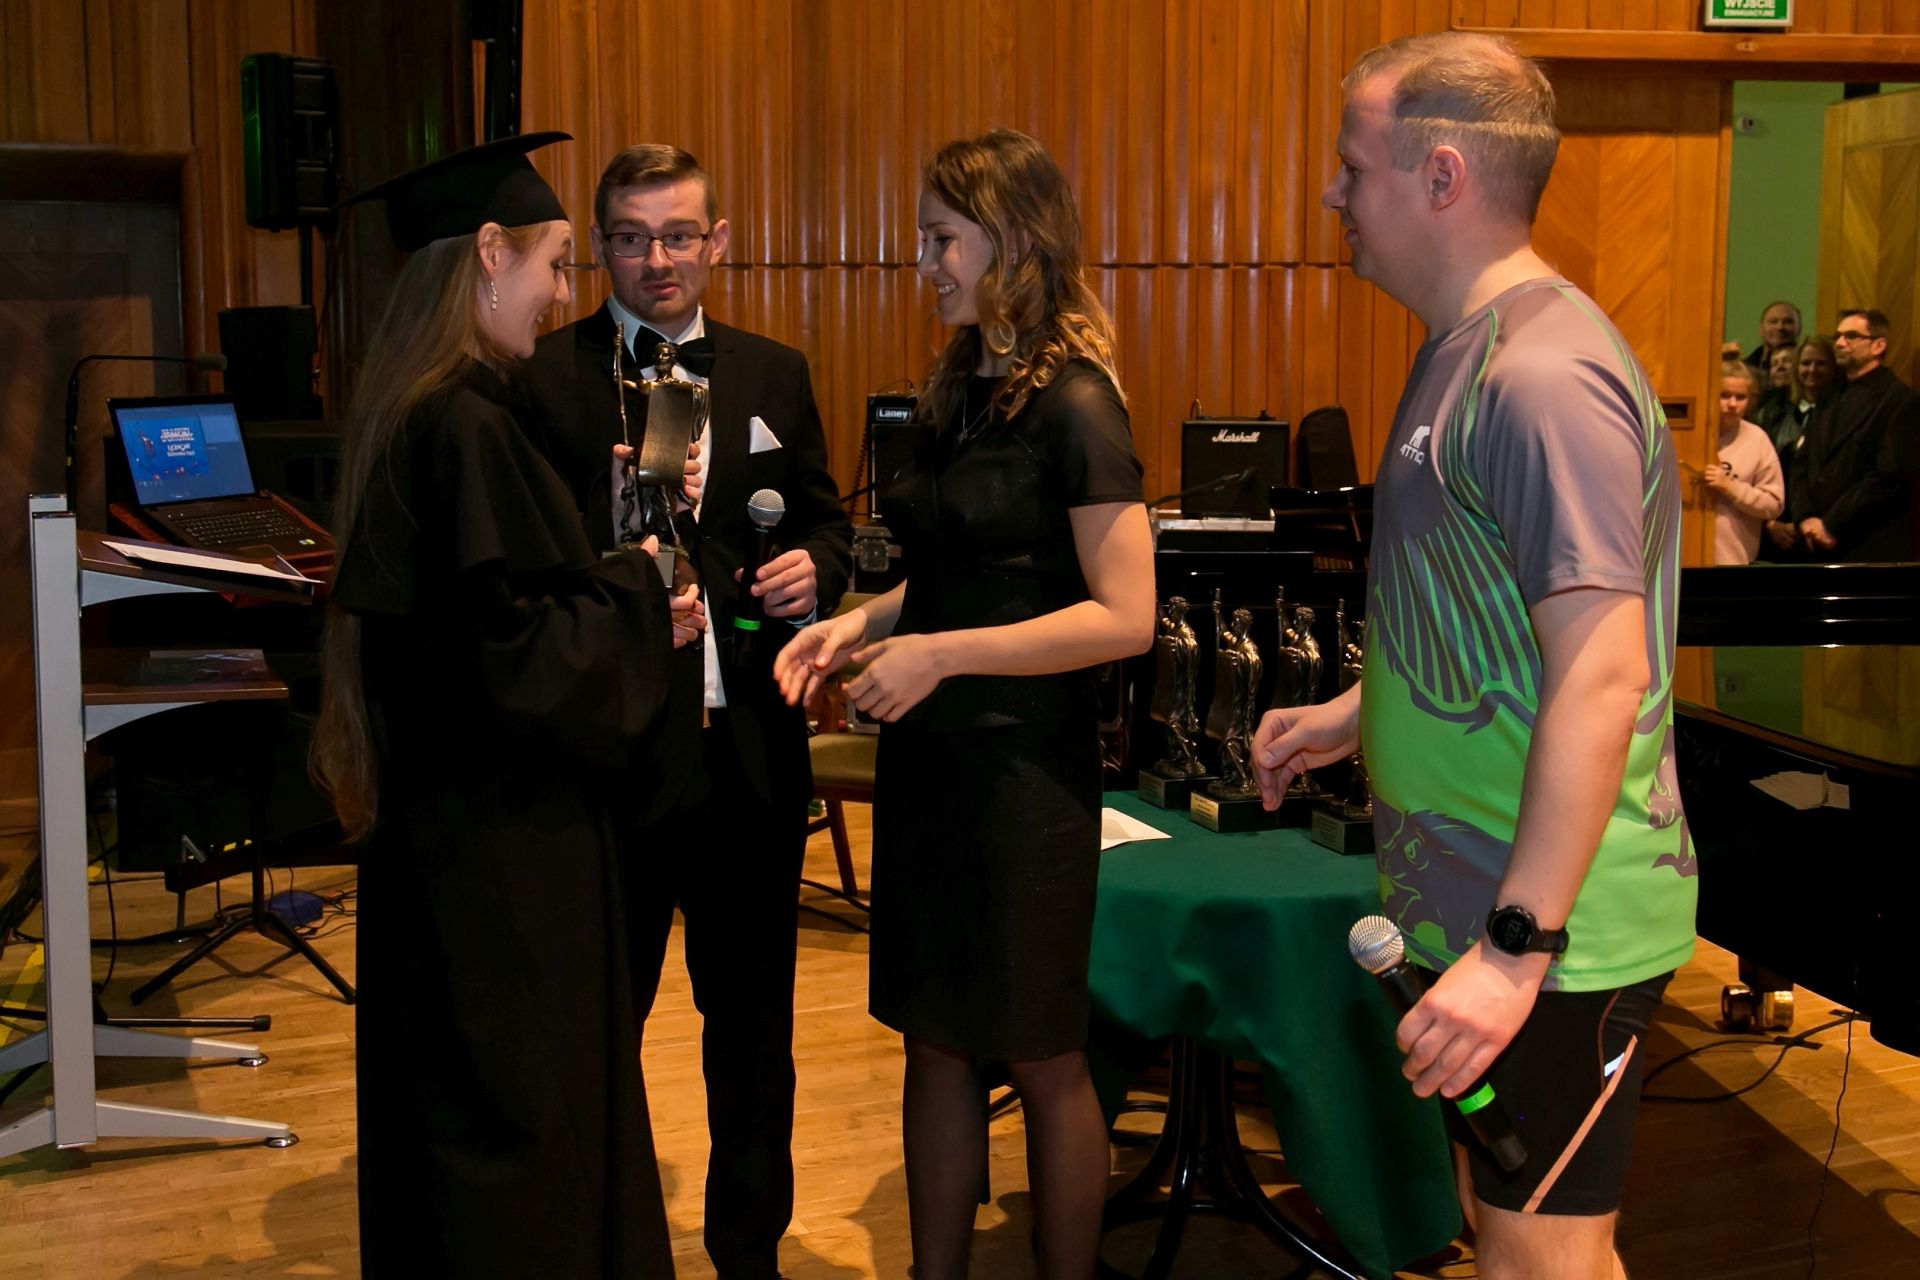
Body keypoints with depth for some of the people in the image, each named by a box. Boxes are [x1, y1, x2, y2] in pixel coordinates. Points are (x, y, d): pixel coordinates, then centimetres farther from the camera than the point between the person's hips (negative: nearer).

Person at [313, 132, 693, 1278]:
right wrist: (640, 592, -10)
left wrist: (621, 577, 10)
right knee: (519, 1132, 4)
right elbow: (517, 647, -26)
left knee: (449, 1112, 22)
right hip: (502, 841, -10)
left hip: (435, 818, 10)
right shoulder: (467, 426, -22)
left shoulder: (408, 409, 7)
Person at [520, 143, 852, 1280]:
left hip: (750, 752, 4)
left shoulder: (775, 375, 8)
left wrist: (815, 569, -8)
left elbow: (828, 520, 14)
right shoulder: (541, 377, -4)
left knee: (753, 1022, 17)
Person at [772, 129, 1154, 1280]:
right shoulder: (957, 391, 9)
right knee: (936, 1043, 13)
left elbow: (1124, 618, -19)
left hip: (1025, 764, -7)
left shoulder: (1075, 406, -14)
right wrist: (865, 622, 2)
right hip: (929, 755, 7)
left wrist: (943, 654, -21)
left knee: (1041, 1058, 7)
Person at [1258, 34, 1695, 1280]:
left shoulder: (1546, 378, -21)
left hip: (1554, 935, -10)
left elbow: (1600, 678, -26)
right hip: (1487, 902, 10)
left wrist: (1518, 947, -28)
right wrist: (1356, 713, 21)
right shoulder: (1473, 350, 10)